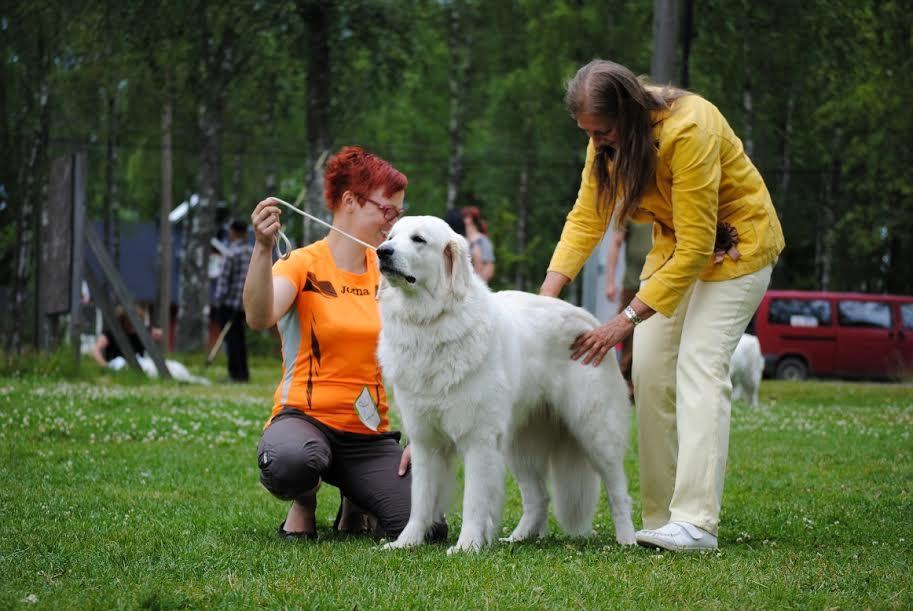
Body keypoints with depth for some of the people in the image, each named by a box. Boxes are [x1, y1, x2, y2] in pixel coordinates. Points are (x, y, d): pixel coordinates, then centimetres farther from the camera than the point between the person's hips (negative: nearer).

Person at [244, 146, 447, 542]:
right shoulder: (303, 264, -5)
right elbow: (259, 318, -26)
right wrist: (264, 248, -41)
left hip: (370, 435, 5)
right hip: (304, 418, -4)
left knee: (428, 530, -19)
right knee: (290, 462, -42)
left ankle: (355, 502, 16)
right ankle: (303, 503, -3)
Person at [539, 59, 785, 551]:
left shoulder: (688, 131, -33)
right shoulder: (609, 137, -10)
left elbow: (696, 248, -32)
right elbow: (586, 217, -7)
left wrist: (626, 320, -31)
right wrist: (546, 295, -20)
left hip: (733, 241, -7)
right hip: (674, 244, 7)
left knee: (699, 366, -21)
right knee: (650, 372, -4)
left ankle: (695, 523, -29)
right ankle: (660, 519, -2)